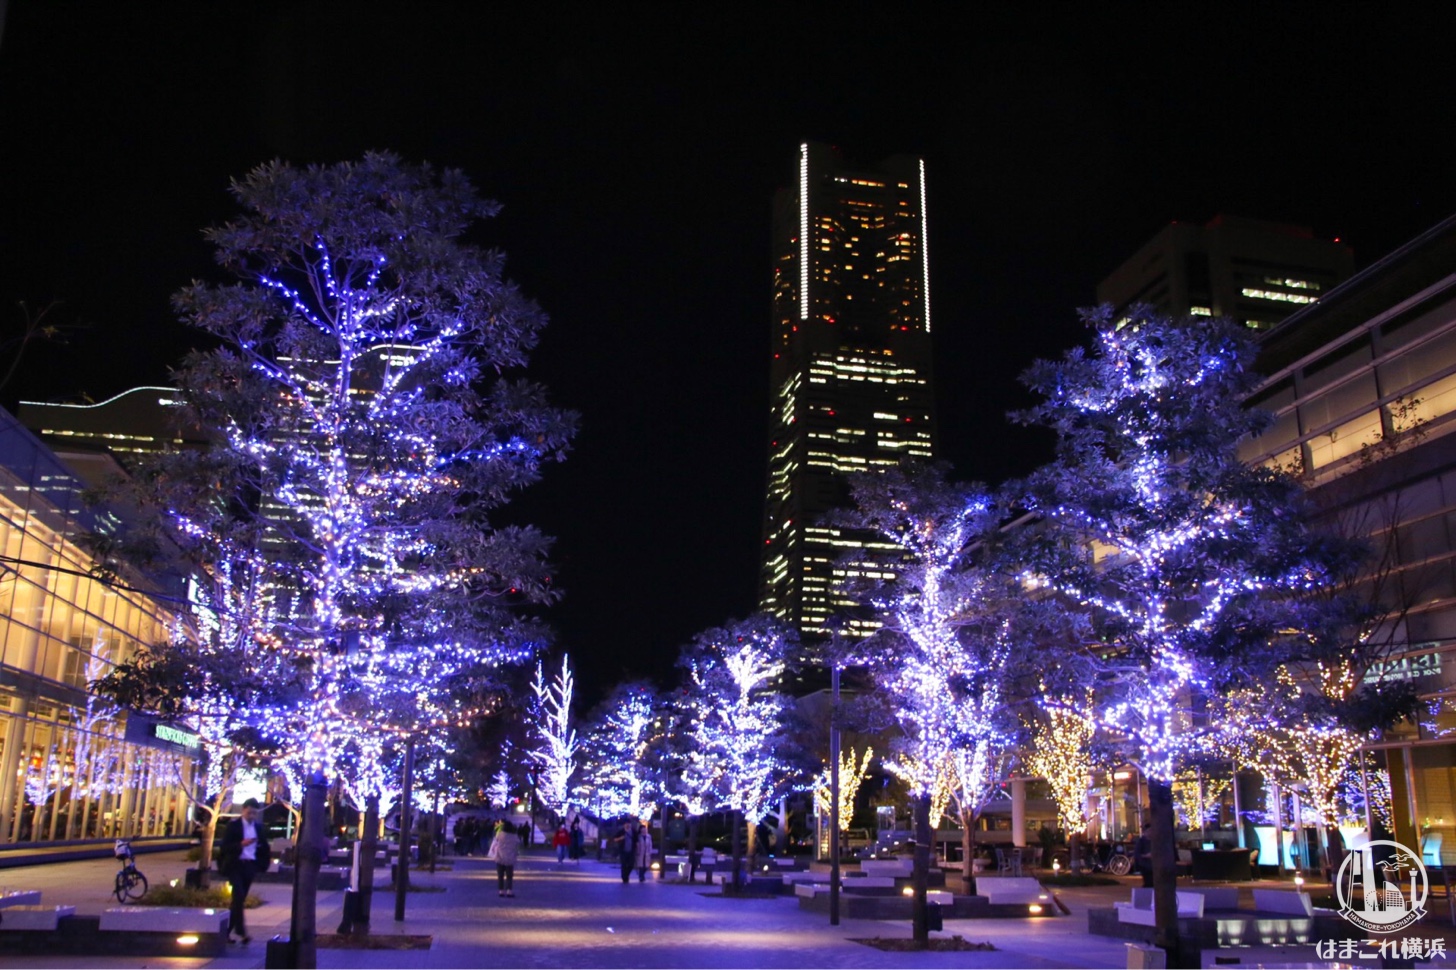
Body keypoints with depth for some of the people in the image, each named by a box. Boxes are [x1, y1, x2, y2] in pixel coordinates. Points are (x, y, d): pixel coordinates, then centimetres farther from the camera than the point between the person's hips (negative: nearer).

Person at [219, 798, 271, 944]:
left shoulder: (258, 826, 9)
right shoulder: (233, 825, -3)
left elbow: (264, 847, 16)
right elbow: (225, 846, -9)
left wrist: (263, 863, 4)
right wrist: (241, 844, -23)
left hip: (250, 866, 4)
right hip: (235, 865, -4)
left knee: (239, 899, 7)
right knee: (239, 896, -17)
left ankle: (228, 931, 14)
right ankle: (240, 931, -18)